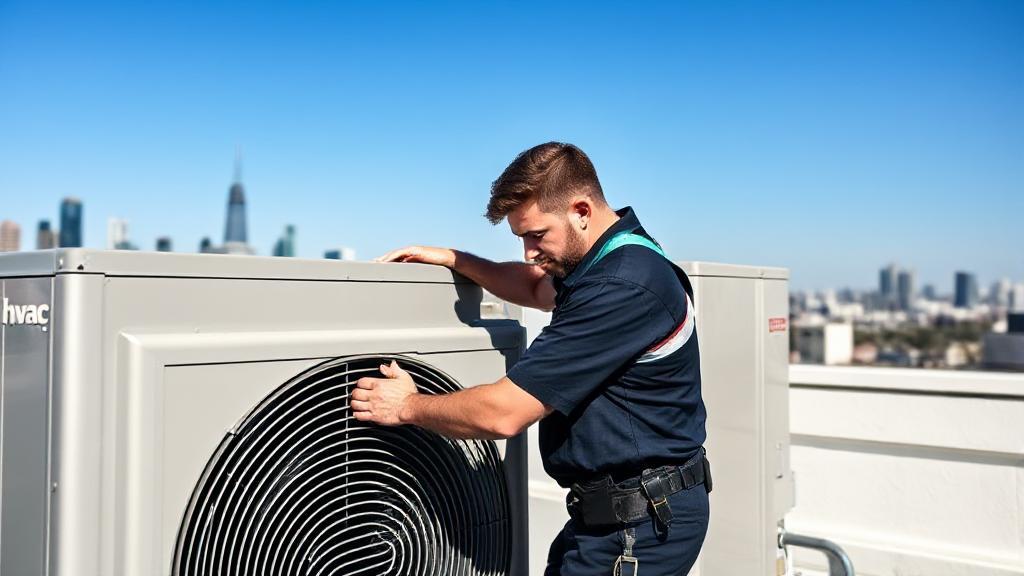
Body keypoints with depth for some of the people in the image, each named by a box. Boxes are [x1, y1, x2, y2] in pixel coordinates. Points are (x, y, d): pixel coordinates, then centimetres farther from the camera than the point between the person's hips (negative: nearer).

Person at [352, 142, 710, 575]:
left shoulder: (624, 288, -25)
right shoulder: (609, 262, 7)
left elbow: (504, 413, -25)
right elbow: (537, 288, 29)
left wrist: (407, 406, -8)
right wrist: (453, 260, 14)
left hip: (642, 522, -10)